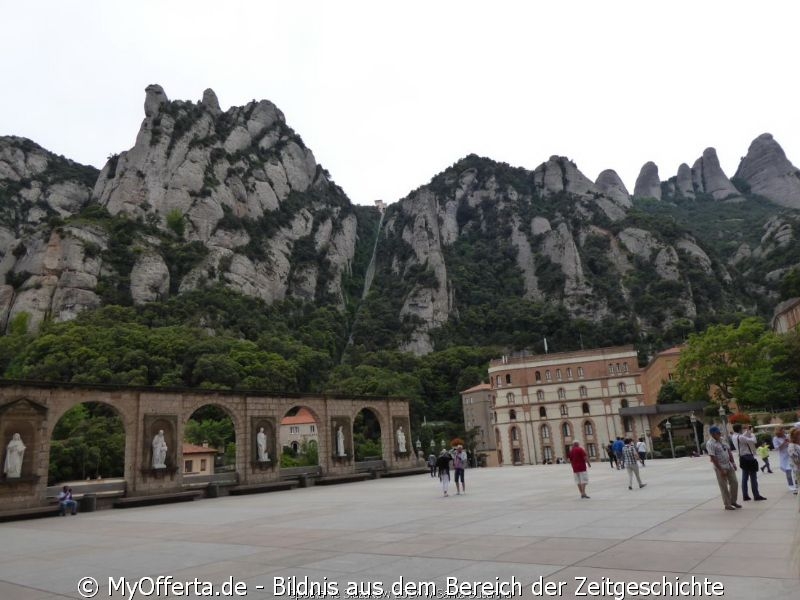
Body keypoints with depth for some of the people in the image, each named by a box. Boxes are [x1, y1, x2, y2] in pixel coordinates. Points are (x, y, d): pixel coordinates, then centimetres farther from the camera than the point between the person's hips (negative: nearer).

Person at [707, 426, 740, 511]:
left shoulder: (722, 440, 6)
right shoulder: (710, 444, -18)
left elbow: (729, 451, 13)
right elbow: (713, 458, -20)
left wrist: (733, 463, 7)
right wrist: (721, 470, -20)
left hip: (729, 465, 7)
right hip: (720, 467, -7)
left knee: (734, 483, 12)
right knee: (724, 487, 2)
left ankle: (733, 501, 28)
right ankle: (727, 504, 14)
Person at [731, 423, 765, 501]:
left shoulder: (734, 437, 6)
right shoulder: (740, 437, -21)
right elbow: (753, 441, -21)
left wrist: (748, 432, 12)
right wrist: (752, 434, -4)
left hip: (742, 458, 9)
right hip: (748, 457, -9)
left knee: (744, 477, 11)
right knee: (753, 477, 0)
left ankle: (745, 496, 13)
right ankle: (756, 495, 5)